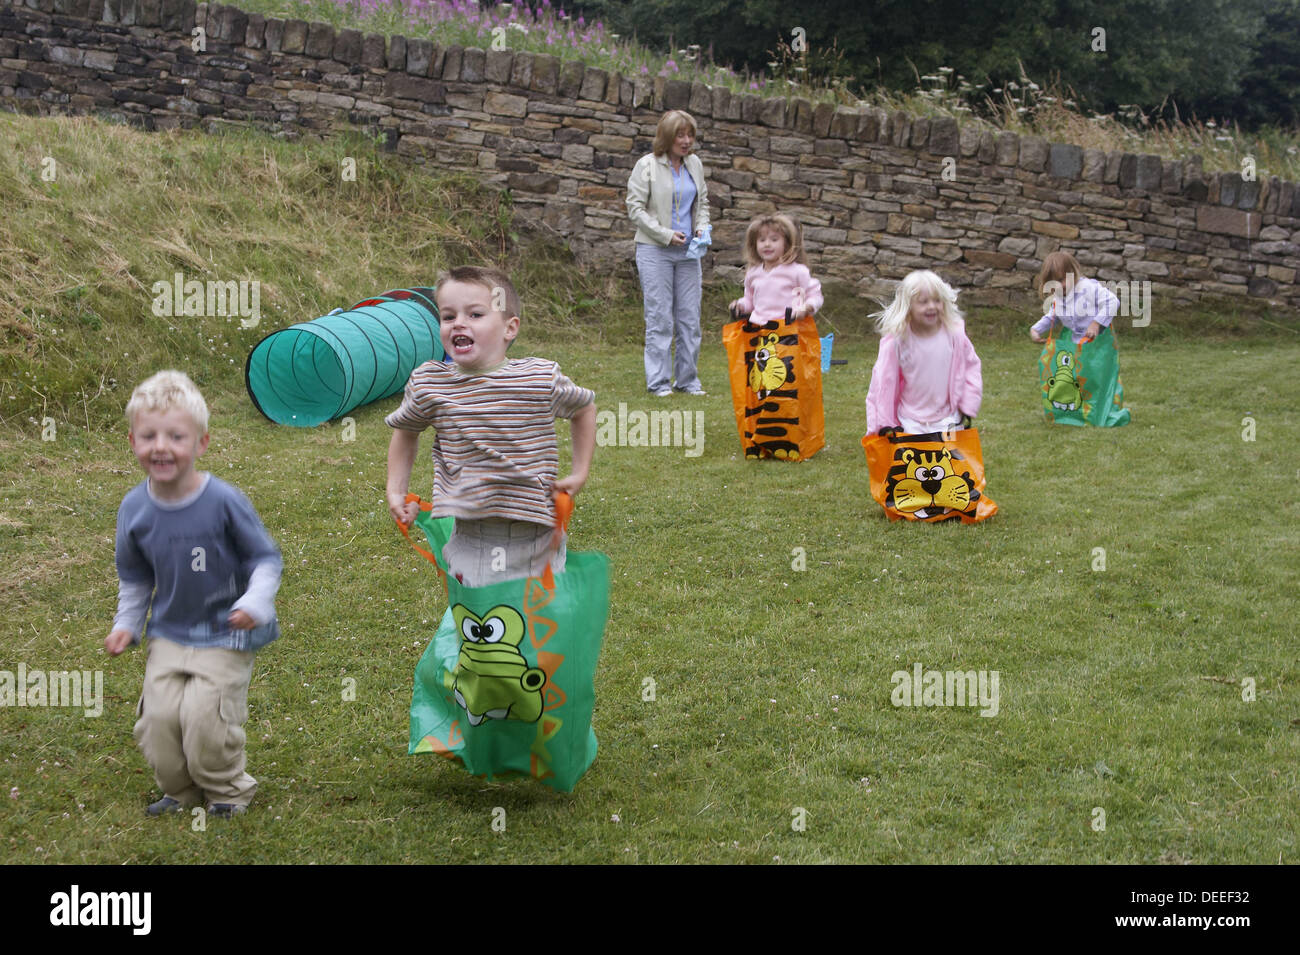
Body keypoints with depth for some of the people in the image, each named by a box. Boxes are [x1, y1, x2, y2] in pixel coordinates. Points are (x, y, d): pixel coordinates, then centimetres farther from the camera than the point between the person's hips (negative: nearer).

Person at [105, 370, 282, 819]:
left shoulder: (223, 502, -16)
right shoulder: (134, 508, -3)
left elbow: (265, 558, -6)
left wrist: (255, 602, -20)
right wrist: (127, 623, 9)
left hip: (224, 635, -4)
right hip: (169, 634, 4)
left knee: (205, 714, -15)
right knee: (159, 714, -7)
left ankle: (228, 791, 12)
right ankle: (180, 790, 20)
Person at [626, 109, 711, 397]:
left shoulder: (694, 164, 10)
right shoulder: (647, 166, -5)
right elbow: (635, 208, -7)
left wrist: (702, 228, 3)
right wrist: (666, 234, -14)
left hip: (687, 251, 5)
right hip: (655, 250, -5)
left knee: (690, 317, 5)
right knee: (660, 317, -6)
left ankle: (687, 379, 14)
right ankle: (658, 382, 1)